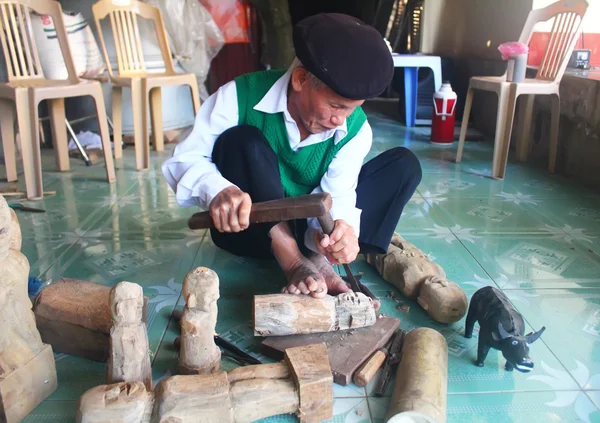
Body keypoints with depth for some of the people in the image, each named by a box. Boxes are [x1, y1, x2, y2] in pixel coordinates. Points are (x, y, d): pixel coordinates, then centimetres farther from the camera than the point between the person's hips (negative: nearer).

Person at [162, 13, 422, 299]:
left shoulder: (356, 128, -12)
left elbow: (336, 195, -19)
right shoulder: (242, 95, -20)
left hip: (306, 227, 3)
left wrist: (339, 227, -44)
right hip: (248, 229, -2)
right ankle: (293, 262, -34)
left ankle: (319, 258, -27)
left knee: (404, 164, -11)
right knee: (242, 141, -30)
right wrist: (216, 189, -44)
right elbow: (183, 159, -21)